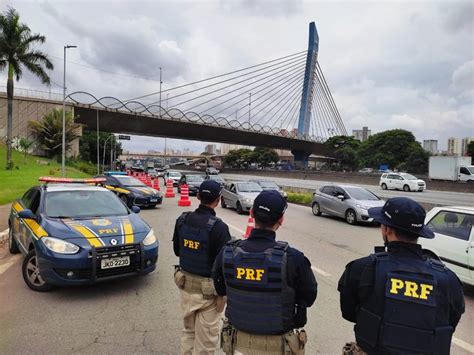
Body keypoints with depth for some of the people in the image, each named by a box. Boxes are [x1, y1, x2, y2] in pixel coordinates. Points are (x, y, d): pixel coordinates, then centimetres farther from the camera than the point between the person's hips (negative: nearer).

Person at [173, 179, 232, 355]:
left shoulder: (182, 219, -4)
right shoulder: (218, 227, -23)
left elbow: (177, 250, 8)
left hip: (185, 282, 6)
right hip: (208, 288, -6)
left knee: (188, 331, 24)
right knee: (206, 337, 10)